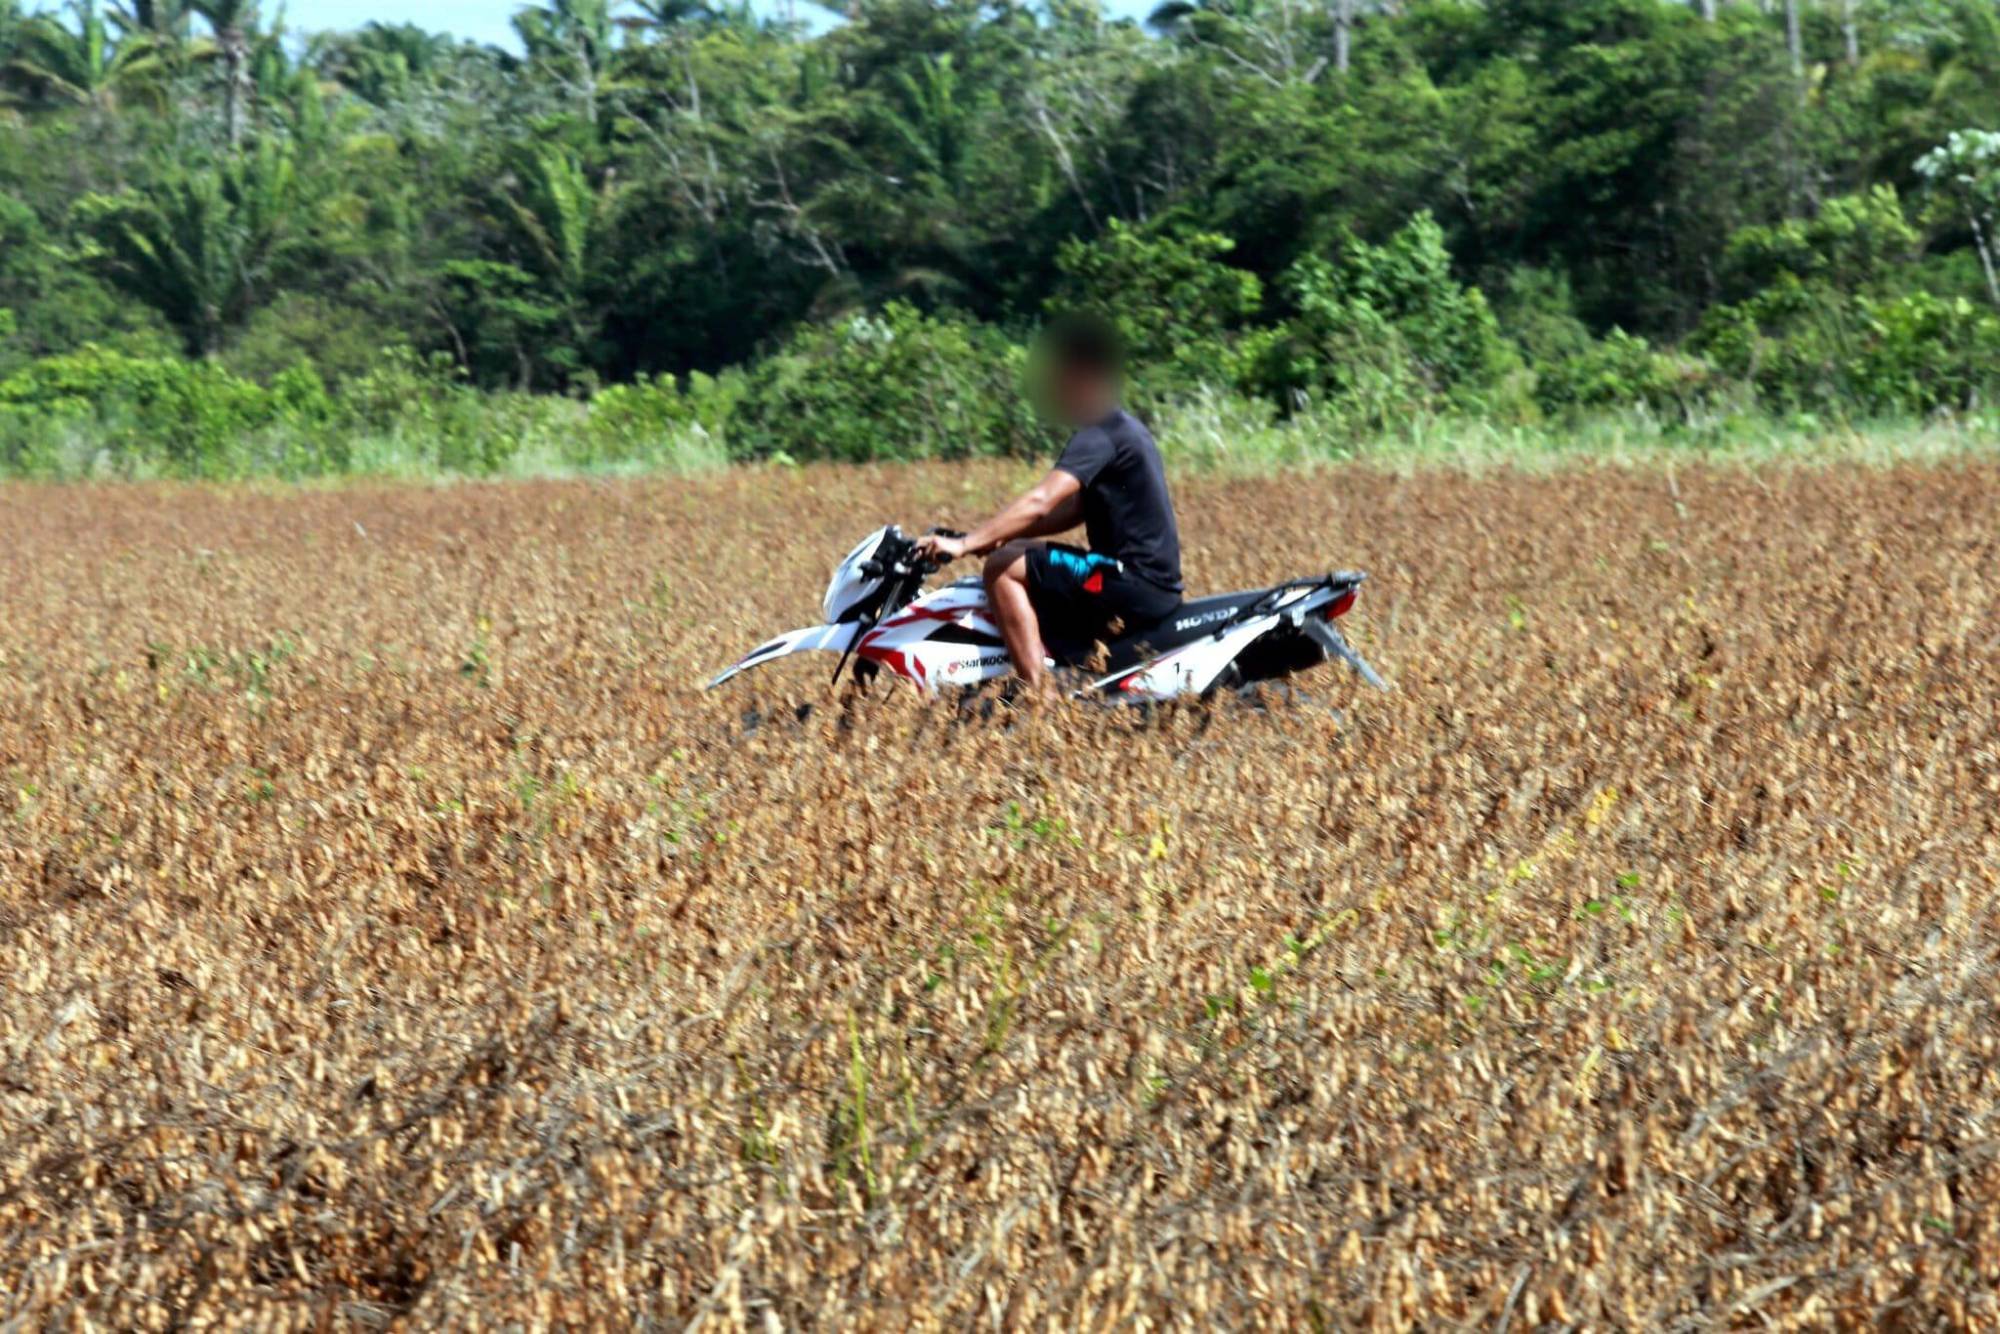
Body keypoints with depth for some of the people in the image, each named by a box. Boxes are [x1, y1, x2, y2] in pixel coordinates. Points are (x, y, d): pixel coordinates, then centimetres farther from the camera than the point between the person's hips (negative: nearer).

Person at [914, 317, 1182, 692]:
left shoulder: (1100, 433, -15)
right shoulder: (1121, 427, 17)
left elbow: (1040, 503, -26)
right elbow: (1074, 510, 22)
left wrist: (965, 544, -27)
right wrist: (1000, 535, 13)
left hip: (1134, 584, -11)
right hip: (1156, 583, 11)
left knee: (1003, 567, -12)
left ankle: (1038, 698, -19)